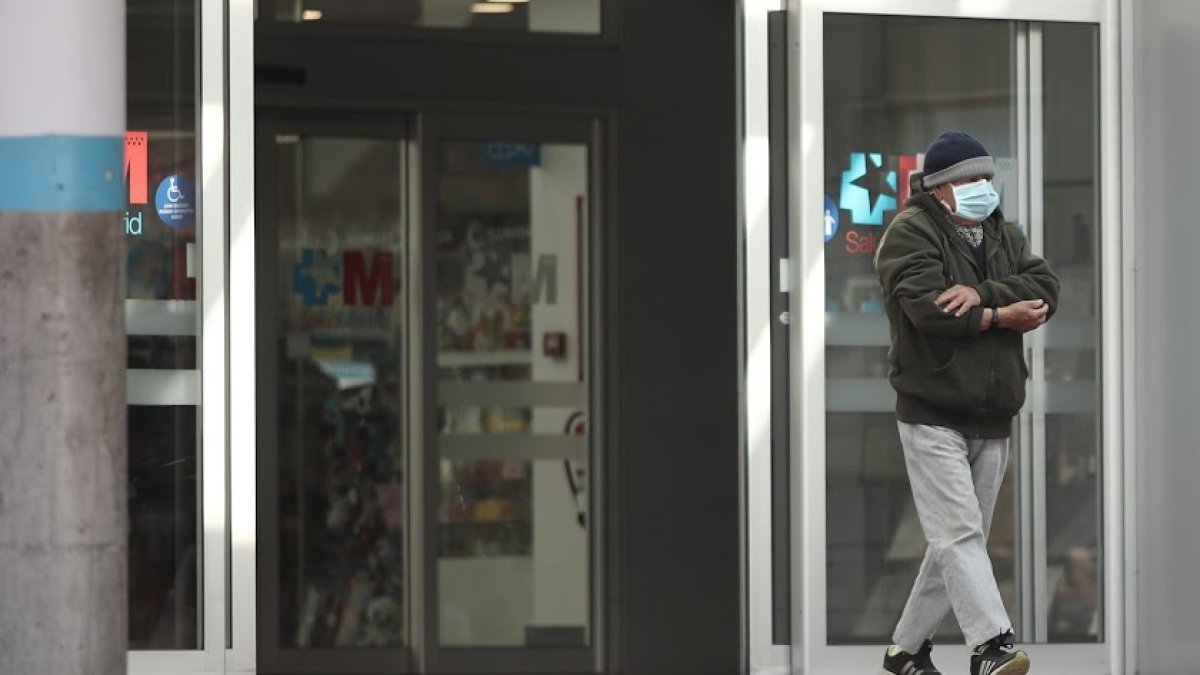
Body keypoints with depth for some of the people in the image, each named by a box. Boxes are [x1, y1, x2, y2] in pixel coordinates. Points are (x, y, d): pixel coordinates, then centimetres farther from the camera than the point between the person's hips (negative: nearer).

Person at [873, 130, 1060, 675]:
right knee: (960, 533, -16)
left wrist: (980, 293, -19)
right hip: (932, 414, -7)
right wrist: (1000, 316, -13)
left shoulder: (1004, 237, 15)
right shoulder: (910, 234, -5)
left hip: (992, 420, 7)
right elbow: (927, 307, -21)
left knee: (958, 539, 9)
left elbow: (1046, 288, -3)